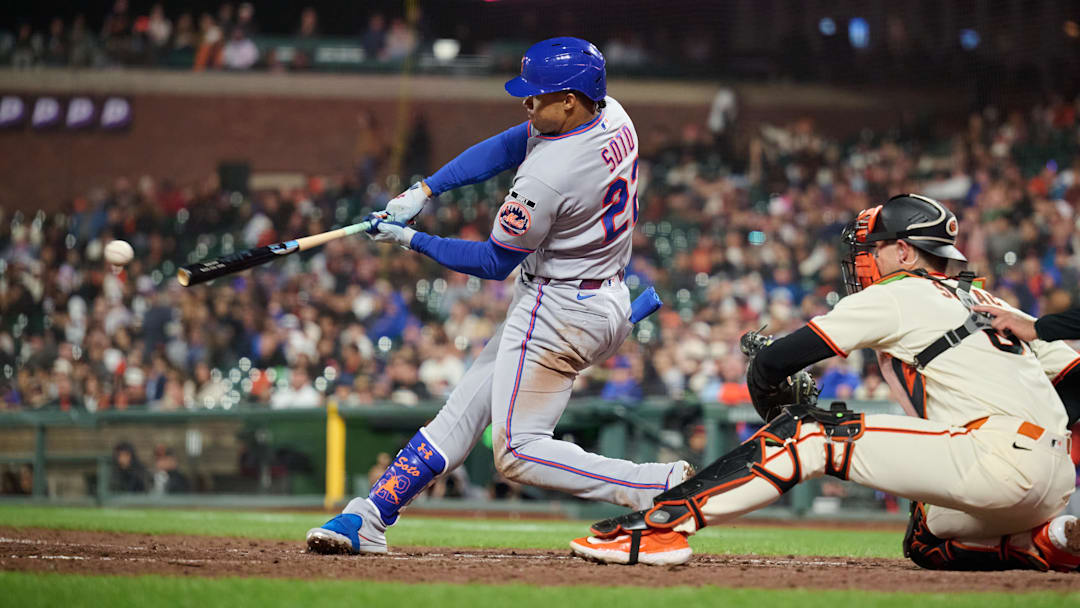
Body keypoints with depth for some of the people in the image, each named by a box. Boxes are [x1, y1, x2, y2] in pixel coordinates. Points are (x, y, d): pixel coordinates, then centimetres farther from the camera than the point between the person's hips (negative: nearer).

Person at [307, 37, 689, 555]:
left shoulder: (546, 177, -27)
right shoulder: (612, 116, -1)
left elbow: (494, 263, -14)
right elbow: (504, 148, 6)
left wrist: (412, 240, -3)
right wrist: (423, 190, 0)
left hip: (557, 311, -10)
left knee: (517, 452, -5)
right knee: (466, 408, 12)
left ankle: (661, 487, -14)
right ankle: (368, 519, 14)